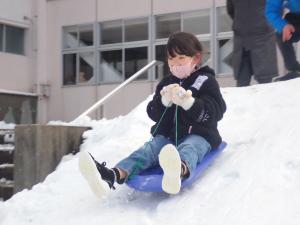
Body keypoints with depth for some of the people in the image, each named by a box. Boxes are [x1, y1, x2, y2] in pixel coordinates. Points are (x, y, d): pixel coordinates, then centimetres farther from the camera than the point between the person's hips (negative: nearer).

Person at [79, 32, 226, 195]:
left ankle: (180, 170, -78)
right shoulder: (166, 83, 16)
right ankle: (114, 175, -49)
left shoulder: (206, 82, 3)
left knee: (188, 149, -38)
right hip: (168, 134, 5)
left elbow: (215, 112, -11)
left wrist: (188, 102, -27)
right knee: (148, 150, -22)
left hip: (198, 134, -5)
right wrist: (164, 101, -17)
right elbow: (153, 114, 7)